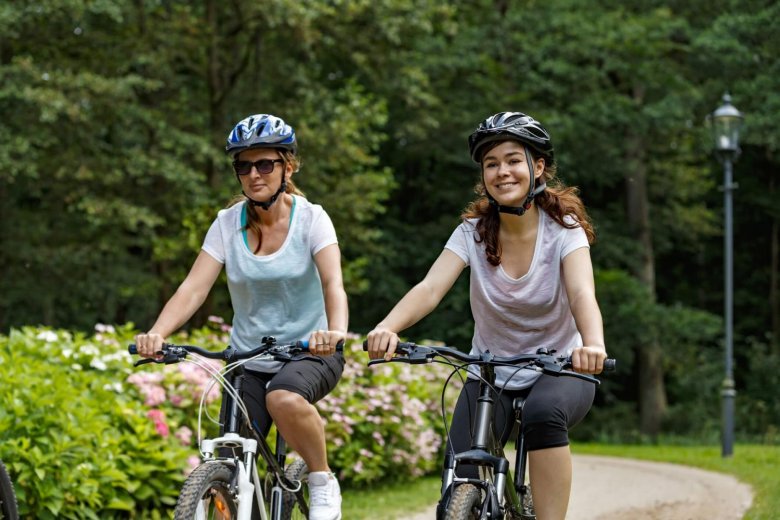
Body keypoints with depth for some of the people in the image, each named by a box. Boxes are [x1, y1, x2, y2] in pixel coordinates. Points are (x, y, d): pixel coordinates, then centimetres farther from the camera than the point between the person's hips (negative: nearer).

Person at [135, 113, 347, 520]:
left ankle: (323, 482, -12)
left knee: (285, 399, -36)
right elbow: (193, 288, -14)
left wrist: (336, 330, -46)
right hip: (247, 362, 3)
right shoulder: (227, 224, -3)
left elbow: (333, 283, -24)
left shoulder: (310, 218, -9)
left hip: (310, 353, -3)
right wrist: (156, 334, -33)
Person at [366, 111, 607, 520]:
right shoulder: (473, 232, -7)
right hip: (490, 375, 2)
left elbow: (581, 294, -30)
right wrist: (386, 328, -44)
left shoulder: (562, 229, -12)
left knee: (545, 412, -37)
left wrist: (593, 343, -53)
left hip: (558, 371, -2)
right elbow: (430, 288, -23)